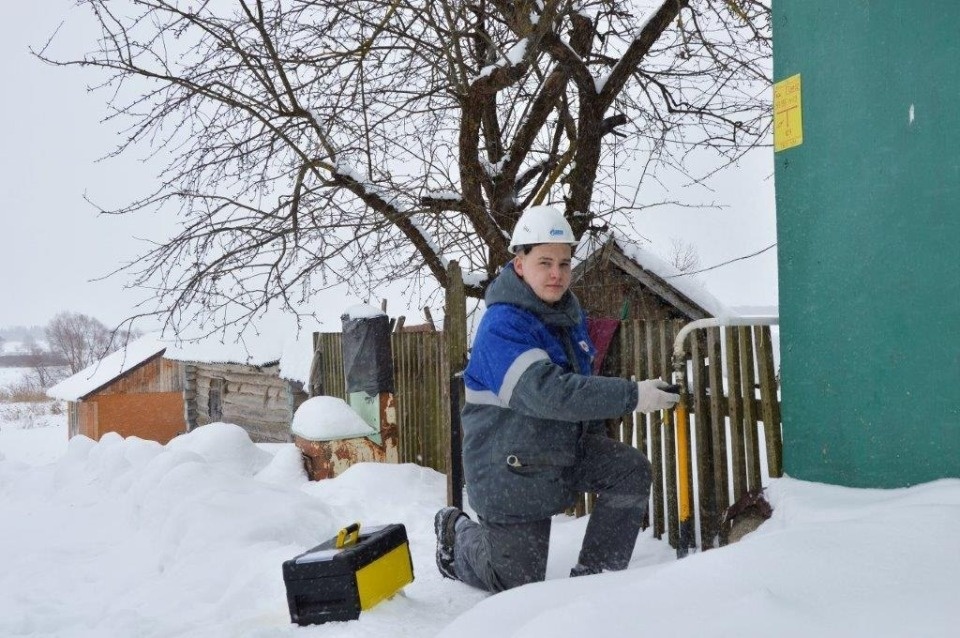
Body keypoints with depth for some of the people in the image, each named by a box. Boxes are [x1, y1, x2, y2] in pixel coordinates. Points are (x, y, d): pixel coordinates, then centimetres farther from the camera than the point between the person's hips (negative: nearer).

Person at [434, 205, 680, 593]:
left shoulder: (568, 312, 2)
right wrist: (631, 396, -38)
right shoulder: (501, 327, -26)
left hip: (568, 448, 7)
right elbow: (549, 392, -38)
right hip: (511, 472, -7)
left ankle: (593, 577, 0)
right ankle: (456, 537, 35)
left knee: (631, 470, -15)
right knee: (520, 585, 6)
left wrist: (596, 437, 9)